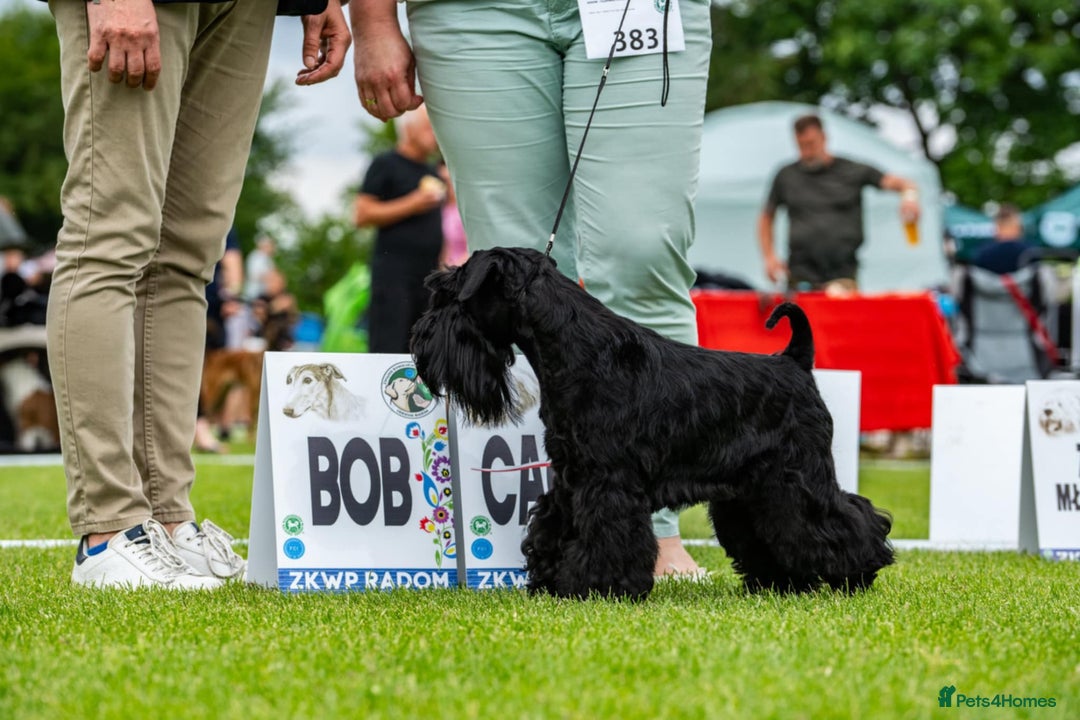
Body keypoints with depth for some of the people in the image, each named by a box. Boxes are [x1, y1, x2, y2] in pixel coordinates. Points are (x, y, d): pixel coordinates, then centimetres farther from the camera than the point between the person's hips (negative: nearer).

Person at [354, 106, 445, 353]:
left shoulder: (433, 173, 21)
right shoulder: (386, 164, 0)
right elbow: (363, 215, -7)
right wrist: (412, 205, -11)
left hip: (428, 275, 7)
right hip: (394, 274, -7)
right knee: (388, 349, -13)